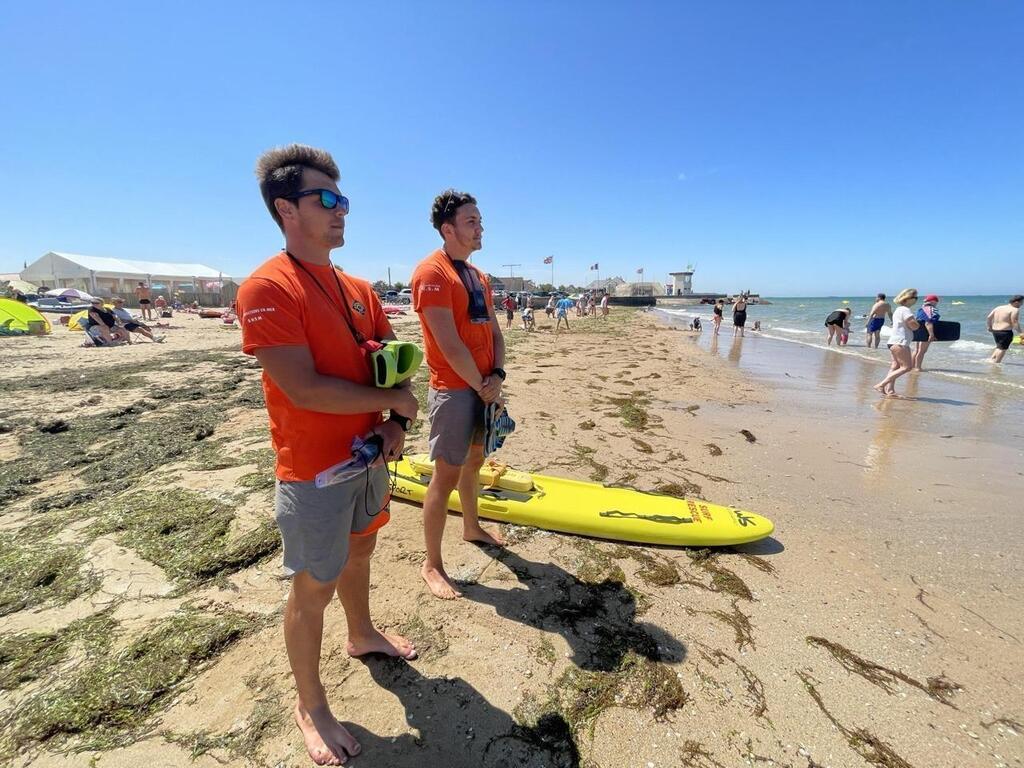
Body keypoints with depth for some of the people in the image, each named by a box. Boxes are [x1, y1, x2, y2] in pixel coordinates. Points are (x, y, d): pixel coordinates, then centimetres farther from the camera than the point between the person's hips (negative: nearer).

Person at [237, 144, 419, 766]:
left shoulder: (359, 289, 7)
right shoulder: (268, 288, -17)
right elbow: (305, 390, -26)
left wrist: (396, 423, -7)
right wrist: (395, 401, -15)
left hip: (369, 456, 7)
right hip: (314, 471, -7)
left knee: (359, 552, 26)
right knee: (315, 587, 10)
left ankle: (363, 634, 52)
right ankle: (311, 705, 35)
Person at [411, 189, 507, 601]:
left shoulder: (478, 276, 14)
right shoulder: (432, 272, -13)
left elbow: (495, 332, 12)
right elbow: (450, 345, -20)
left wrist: (497, 376, -5)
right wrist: (481, 387, -11)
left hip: (483, 386, 9)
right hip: (453, 390, -9)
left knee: (474, 460, 22)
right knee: (447, 475, -2)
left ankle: (472, 527, 43)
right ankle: (432, 564, 15)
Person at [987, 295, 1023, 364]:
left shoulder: (998, 307, 11)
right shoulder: (1015, 310, -10)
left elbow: (988, 318, 13)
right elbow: (1015, 323, -16)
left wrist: (990, 327, 26)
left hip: (995, 331, 7)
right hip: (1005, 332, -7)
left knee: (999, 347, 22)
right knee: (1003, 348, 0)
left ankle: (991, 359, 14)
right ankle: (996, 362, -3)